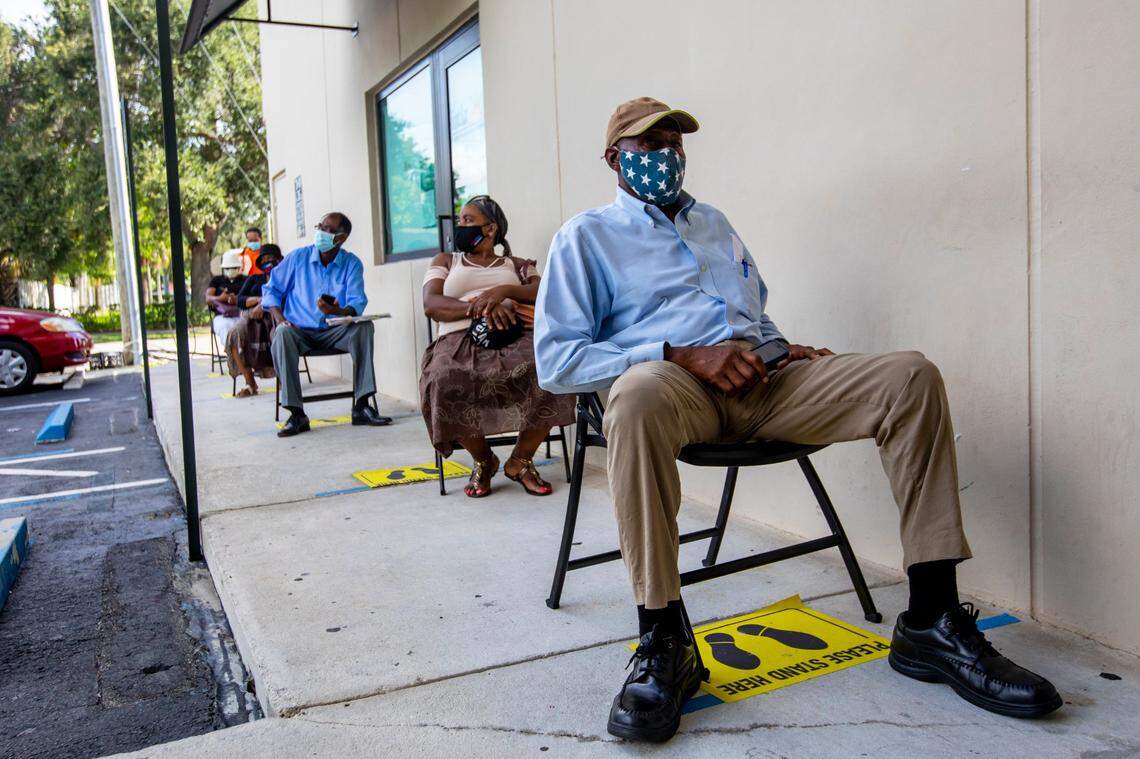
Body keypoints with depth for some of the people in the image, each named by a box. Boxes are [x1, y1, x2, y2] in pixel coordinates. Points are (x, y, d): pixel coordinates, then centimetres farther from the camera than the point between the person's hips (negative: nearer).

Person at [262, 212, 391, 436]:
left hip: (334, 331, 0)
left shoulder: (352, 264, 4)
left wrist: (339, 312, -31)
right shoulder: (298, 257, 5)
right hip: (299, 330, 0)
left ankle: (361, 405, -27)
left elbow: (357, 303, -8)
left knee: (364, 327, -27)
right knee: (282, 333, -33)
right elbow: (271, 289, 9)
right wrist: (279, 318, -9)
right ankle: (296, 414, -33)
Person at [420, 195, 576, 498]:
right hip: (462, 338, 0)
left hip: (517, 334, 0)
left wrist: (503, 290, -15)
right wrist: (479, 307, -12)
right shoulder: (445, 261, 27)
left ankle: (520, 460, -13)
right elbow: (431, 304, 7)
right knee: (446, 381, -37)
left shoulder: (518, 265, 27)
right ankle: (483, 460, -8)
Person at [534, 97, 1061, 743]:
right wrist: (680, 355, -13)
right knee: (639, 396, -42)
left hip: (759, 383, 6)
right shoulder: (587, 236, 11)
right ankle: (664, 645, -32)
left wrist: (782, 349, 8)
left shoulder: (713, 222, 30)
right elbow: (556, 359, -3)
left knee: (911, 375, -14)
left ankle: (931, 624, -13)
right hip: (669, 377, -5)